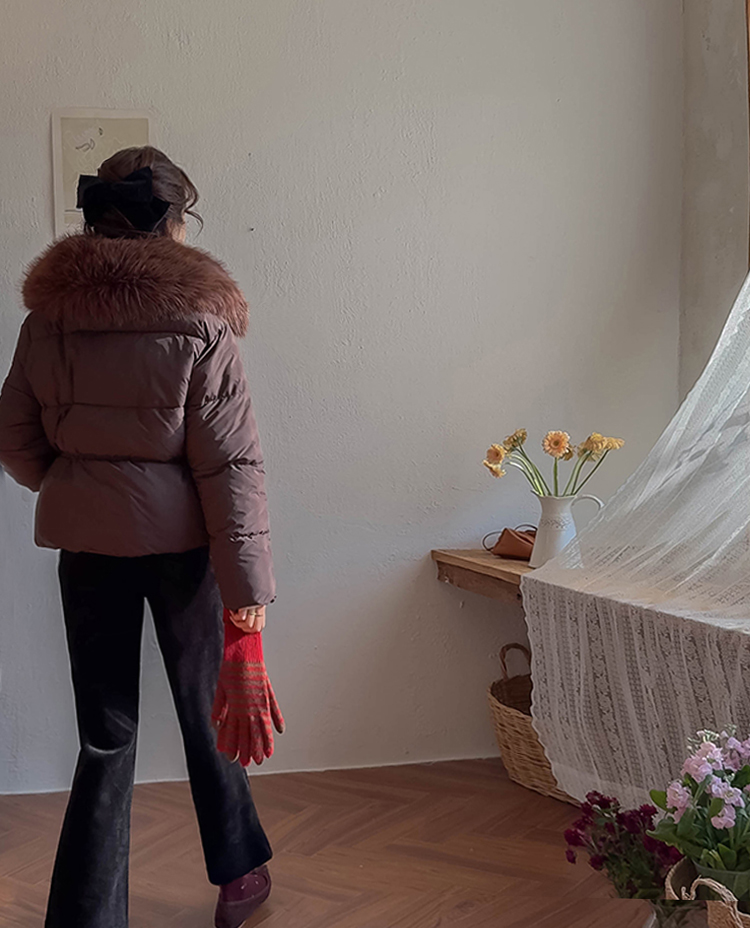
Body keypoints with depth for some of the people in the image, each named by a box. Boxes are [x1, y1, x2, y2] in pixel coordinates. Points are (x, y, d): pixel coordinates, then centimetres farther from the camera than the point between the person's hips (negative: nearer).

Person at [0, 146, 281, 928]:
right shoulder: (197, 322, -12)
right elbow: (230, 463, -15)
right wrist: (247, 586, -14)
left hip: (86, 541, 3)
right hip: (180, 539, -2)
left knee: (105, 735, 12)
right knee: (205, 711, 18)